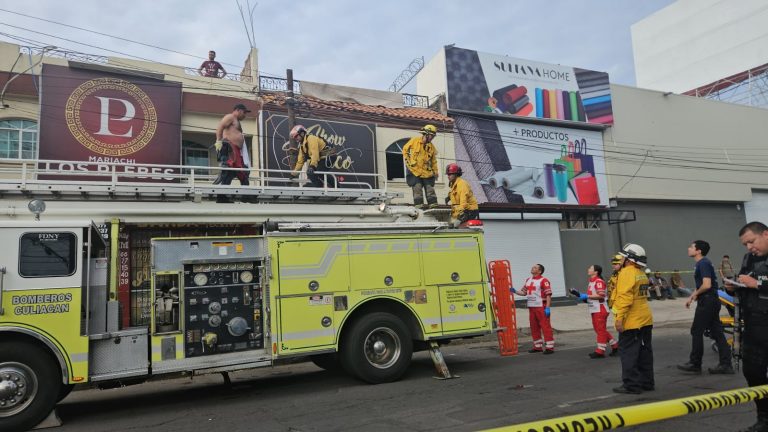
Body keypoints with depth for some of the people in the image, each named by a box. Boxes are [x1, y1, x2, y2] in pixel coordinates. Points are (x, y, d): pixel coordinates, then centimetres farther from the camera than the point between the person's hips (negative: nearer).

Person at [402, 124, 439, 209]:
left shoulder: (431, 146, 8)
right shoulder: (414, 141, -3)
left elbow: (434, 160, 13)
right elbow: (405, 149, 7)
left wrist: (435, 171, 9)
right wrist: (407, 160, 1)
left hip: (427, 172, 4)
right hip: (414, 170, -3)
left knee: (430, 188, 1)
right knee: (417, 187, -8)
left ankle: (433, 203, 2)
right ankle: (418, 204, -6)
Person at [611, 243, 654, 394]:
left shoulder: (627, 272, -15)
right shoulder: (642, 274, 15)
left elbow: (624, 297, -22)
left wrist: (619, 317, -22)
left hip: (631, 322, -9)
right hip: (646, 320, 9)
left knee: (628, 353, -3)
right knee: (645, 351, 14)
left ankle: (631, 385, 0)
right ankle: (647, 382, 22)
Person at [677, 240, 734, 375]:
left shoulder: (703, 263, -15)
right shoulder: (703, 263, 15)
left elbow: (707, 285, -25)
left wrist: (694, 294, -10)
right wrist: (694, 295, 13)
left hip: (707, 302, -10)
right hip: (712, 301, 10)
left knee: (696, 331, -1)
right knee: (717, 332, 9)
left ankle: (695, 364, 7)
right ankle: (725, 364, 11)